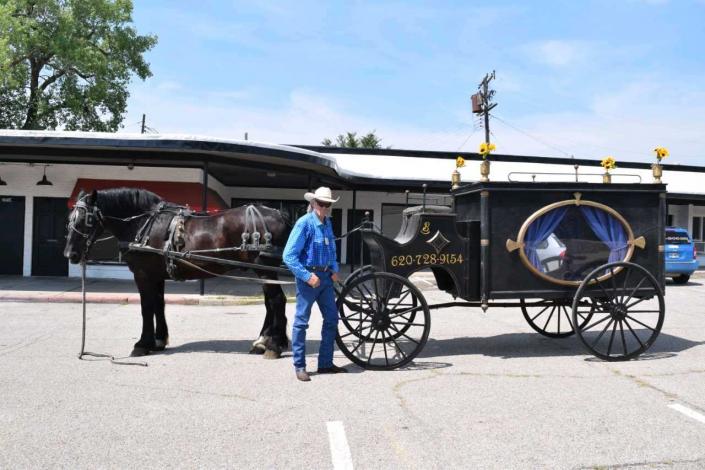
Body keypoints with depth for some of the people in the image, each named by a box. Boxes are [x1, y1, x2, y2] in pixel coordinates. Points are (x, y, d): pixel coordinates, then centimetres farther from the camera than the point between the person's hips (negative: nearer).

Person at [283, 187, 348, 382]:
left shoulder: (327, 223, 9)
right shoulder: (304, 223, -13)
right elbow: (289, 256, -17)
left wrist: (334, 270, 8)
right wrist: (307, 276, -21)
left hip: (325, 277, 8)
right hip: (308, 276, -8)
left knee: (331, 318, 12)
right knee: (301, 321, 1)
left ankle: (326, 363, 23)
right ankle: (299, 367, 10)